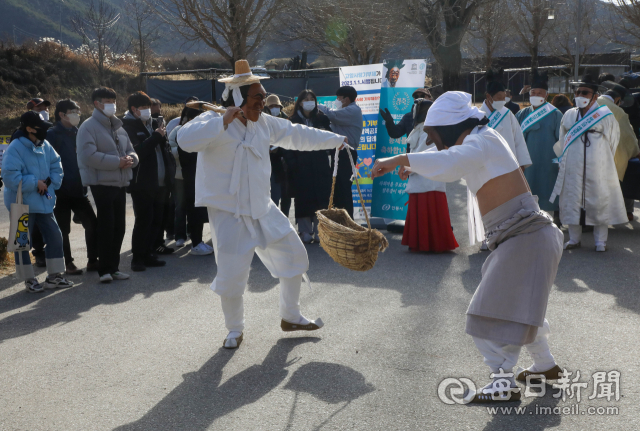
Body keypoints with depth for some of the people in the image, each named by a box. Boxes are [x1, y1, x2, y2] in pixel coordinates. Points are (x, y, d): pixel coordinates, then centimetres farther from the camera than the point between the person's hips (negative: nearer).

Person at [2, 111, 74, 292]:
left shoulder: (45, 146, 4)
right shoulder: (15, 148, -17)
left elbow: (56, 166, 11)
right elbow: (10, 177, -22)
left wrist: (49, 182, -7)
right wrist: (35, 183, -19)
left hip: (44, 201, 7)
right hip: (22, 203, -7)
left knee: (54, 236, 8)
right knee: (23, 241, 2)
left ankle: (54, 276, 20)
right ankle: (29, 280, 15)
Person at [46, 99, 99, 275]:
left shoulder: (77, 133, 12)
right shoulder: (52, 135, -7)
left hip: (78, 189, 5)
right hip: (61, 191, -5)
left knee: (92, 223, 1)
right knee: (63, 229, 5)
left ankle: (93, 260, 11)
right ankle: (68, 263, 15)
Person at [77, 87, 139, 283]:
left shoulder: (118, 127, 18)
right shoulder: (89, 127, -7)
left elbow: (131, 151, 20)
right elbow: (89, 156, -20)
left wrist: (130, 159, -5)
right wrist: (117, 162, -18)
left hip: (120, 183, 8)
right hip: (102, 184, -7)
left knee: (119, 227, 10)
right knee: (106, 227, -5)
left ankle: (113, 267, 20)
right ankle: (105, 269, 4)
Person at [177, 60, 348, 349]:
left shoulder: (264, 123, 7)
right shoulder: (214, 122, -14)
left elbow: (297, 135, 19)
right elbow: (186, 140, -34)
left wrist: (337, 140, 25)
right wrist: (224, 121, -36)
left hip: (263, 210, 7)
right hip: (229, 214, -7)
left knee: (294, 255, 11)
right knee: (231, 277, -7)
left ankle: (290, 317, 30)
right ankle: (235, 329, 20)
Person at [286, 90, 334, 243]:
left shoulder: (322, 119, 8)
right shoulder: (293, 121, 4)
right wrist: (292, 164, -11)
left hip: (321, 166, 1)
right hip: (302, 166, -1)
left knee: (322, 197, -2)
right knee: (304, 198, -1)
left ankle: (319, 231, 5)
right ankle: (306, 232, 5)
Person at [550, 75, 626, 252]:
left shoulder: (606, 116, -3)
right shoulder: (568, 116, 9)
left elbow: (612, 141, 5)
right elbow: (562, 142, 19)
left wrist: (602, 160, 8)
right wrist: (563, 159, 17)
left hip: (597, 169, -3)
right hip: (572, 169, 4)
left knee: (599, 202, 0)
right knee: (572, 201, 5)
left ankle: (600, 240, 12)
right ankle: (574, 239, 17)